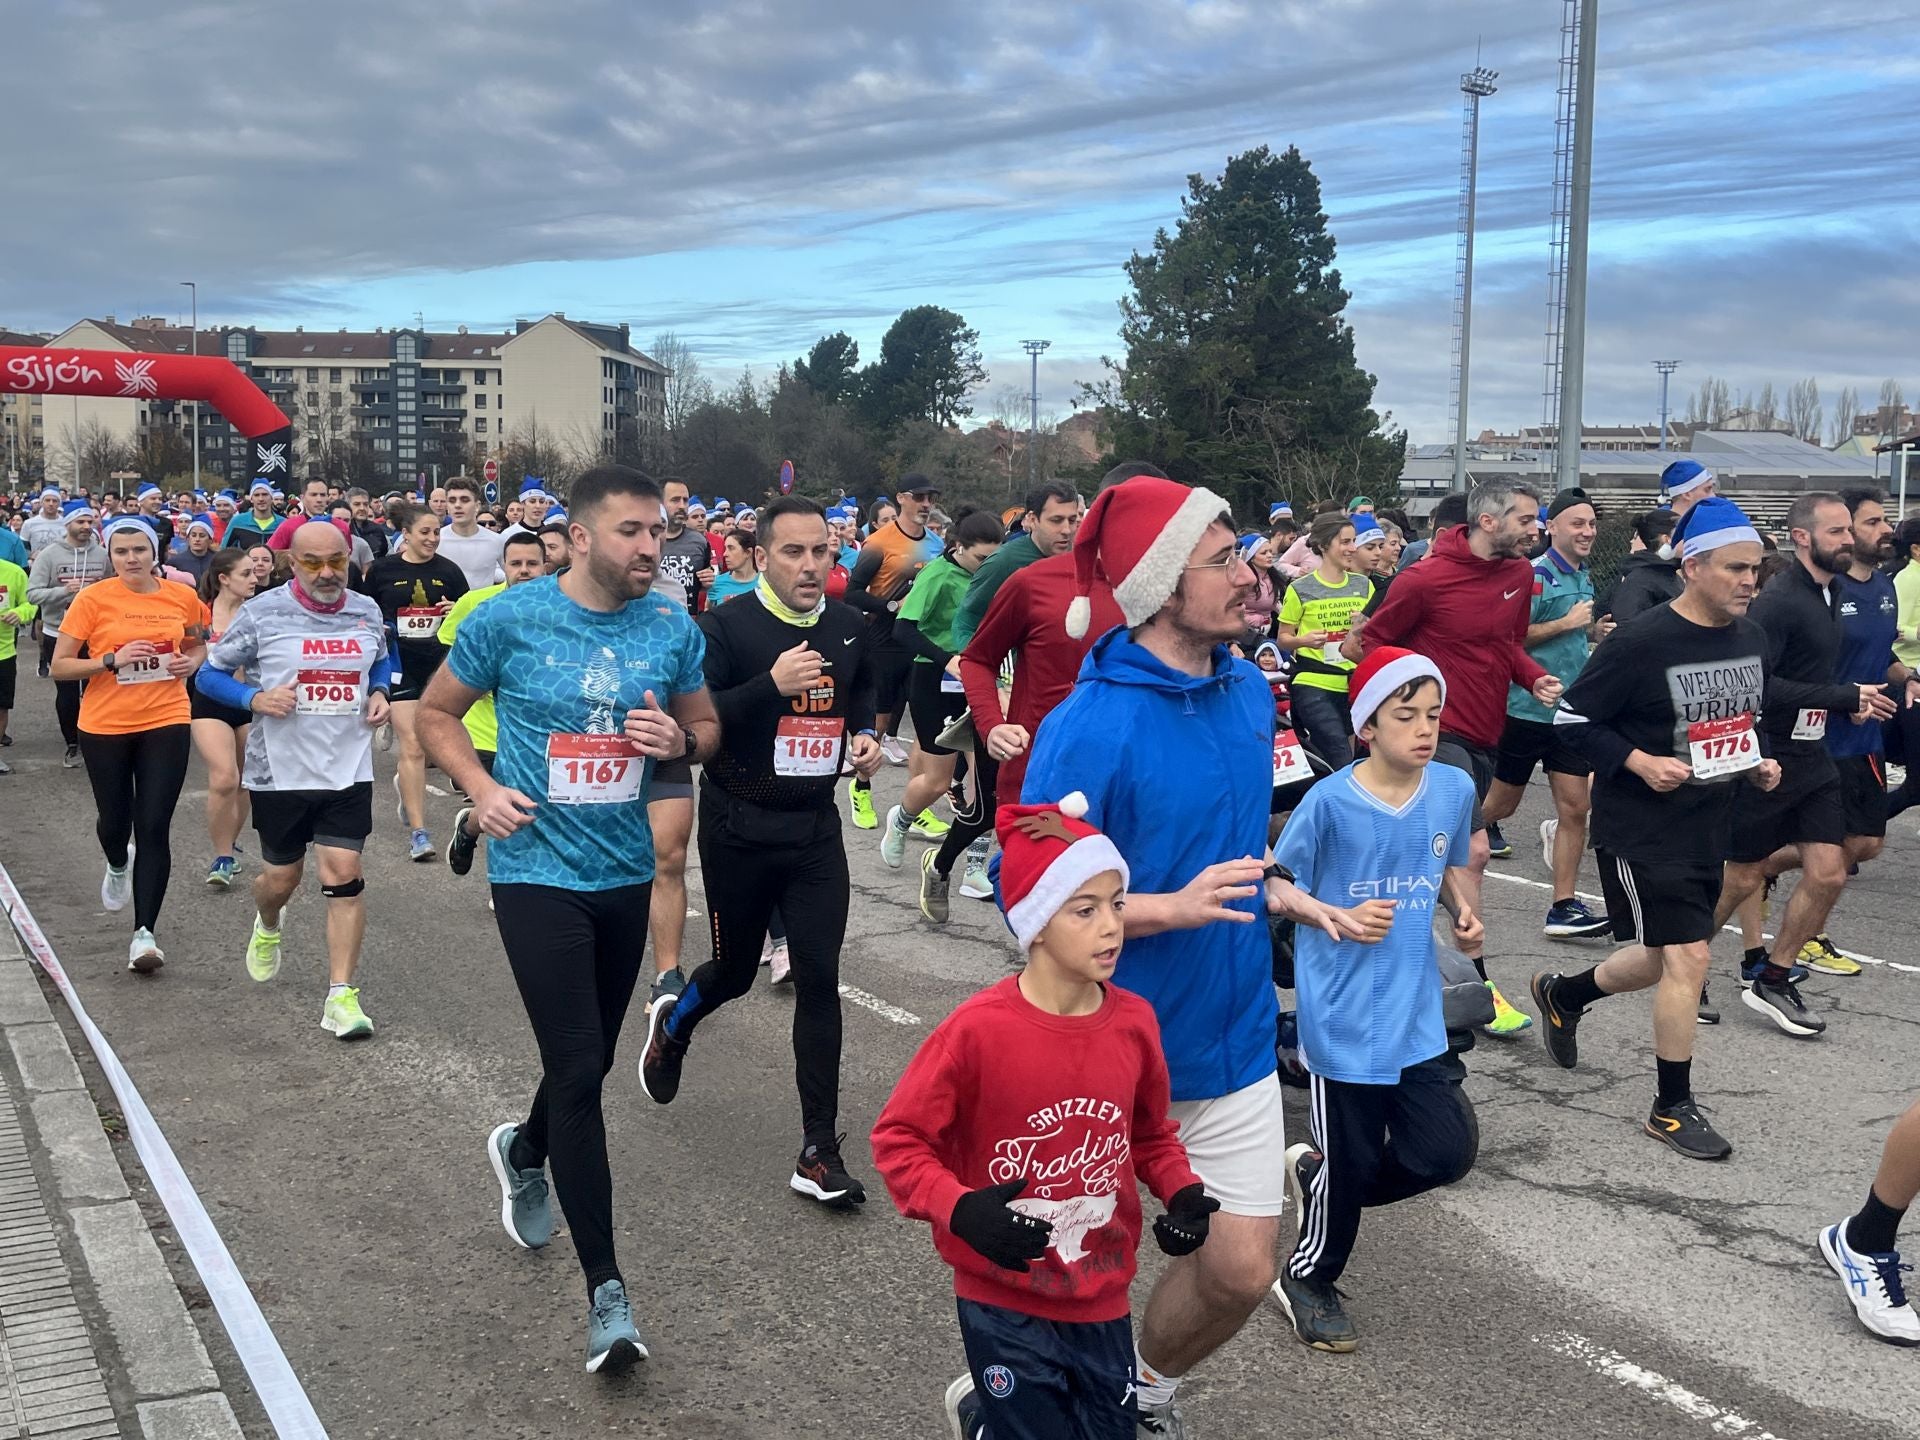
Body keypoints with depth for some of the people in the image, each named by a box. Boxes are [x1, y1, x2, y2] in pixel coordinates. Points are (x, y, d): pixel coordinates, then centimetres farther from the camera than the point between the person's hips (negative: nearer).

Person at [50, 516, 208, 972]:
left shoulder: (182, 597, 0)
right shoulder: (93, 599, -8)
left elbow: (197, 645, 19)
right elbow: (60, 666, -6)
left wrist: (192, 661, -3)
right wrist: (112, 661, -20)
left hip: (166, 722, 0)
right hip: (105, 725, 0)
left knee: (153, 828, -7)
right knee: (115, 820, 15)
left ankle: (145, 934, -2)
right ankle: (119, 866, 53)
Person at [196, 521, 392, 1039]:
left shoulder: (366, 612, 2)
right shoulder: (263, 613, -8)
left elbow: (382, 662, 23)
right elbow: (210, 674, 0)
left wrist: (379, 694, 1)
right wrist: (256, 698, -18)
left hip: (348, 769, 1)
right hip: (279, 770, -1)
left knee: (344, 874, -9)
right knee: (281, 877, 12)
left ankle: (341, 995, -3)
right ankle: (267, 925, 49)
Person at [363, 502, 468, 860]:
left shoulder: (448, 570, 2)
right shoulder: (383, 569, 0)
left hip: (438, 665, 2)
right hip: (400, 665, -2)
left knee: (419, 741, 15)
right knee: (412, 746, -10)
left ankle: (405, 782, 49)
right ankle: (418, 832, -8)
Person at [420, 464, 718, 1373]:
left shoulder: (672, 629, -2)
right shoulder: (509, 619, -9)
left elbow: (707, 728, 12)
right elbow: (436, 711, 5)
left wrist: (680, 740, -12)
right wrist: (481, 788, -11)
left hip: (626, 875, 4)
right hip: (537, 874, -4)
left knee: (590, 1059, 18)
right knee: (579, 1070, -11)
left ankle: (524, 1152, 53)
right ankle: (605, 1291, -3)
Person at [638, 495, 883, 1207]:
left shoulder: (848, 626, 4)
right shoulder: (726, 626, -12)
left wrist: (865, 734, 5)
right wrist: (771, 686, -31)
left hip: (816, 826, 3)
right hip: (740, 827, -3)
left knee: (819, 979, -3)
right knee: (735, 970, 13)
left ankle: (820, 1152, 4)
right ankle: (672, 1023, 50)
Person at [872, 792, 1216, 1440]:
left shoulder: (1134, 1022, -7)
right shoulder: (978, 1030, -20)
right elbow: (898, 1137, -13)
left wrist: (1183, 1192, -7)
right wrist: (960, 1210, -27)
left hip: (1103, 1300, 4)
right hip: (1005, 1303, -4)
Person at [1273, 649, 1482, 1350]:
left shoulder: (1454, 789, -2)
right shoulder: (1330, 802, -16)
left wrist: (1463, 909, -4)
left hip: (1416, 1014, 5)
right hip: (1342, 1015, -5)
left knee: (1449, 1148, 3)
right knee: (1353, 1159, 7)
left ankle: (1315, 1171, 29)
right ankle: (1308, 1280, 35)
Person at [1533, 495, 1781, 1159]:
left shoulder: (1751, 638, 4)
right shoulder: (1640, 643, -18)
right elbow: (1573, 718, -12)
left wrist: (1761, 761, 2)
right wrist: (1639, 761, -21)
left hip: (1711, 827, 8)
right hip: (1641, 830, -8)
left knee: (1662, 959, 17)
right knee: (1688, 956, -9)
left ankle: (1561, 994, 45)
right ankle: (1672, 1108, 7)